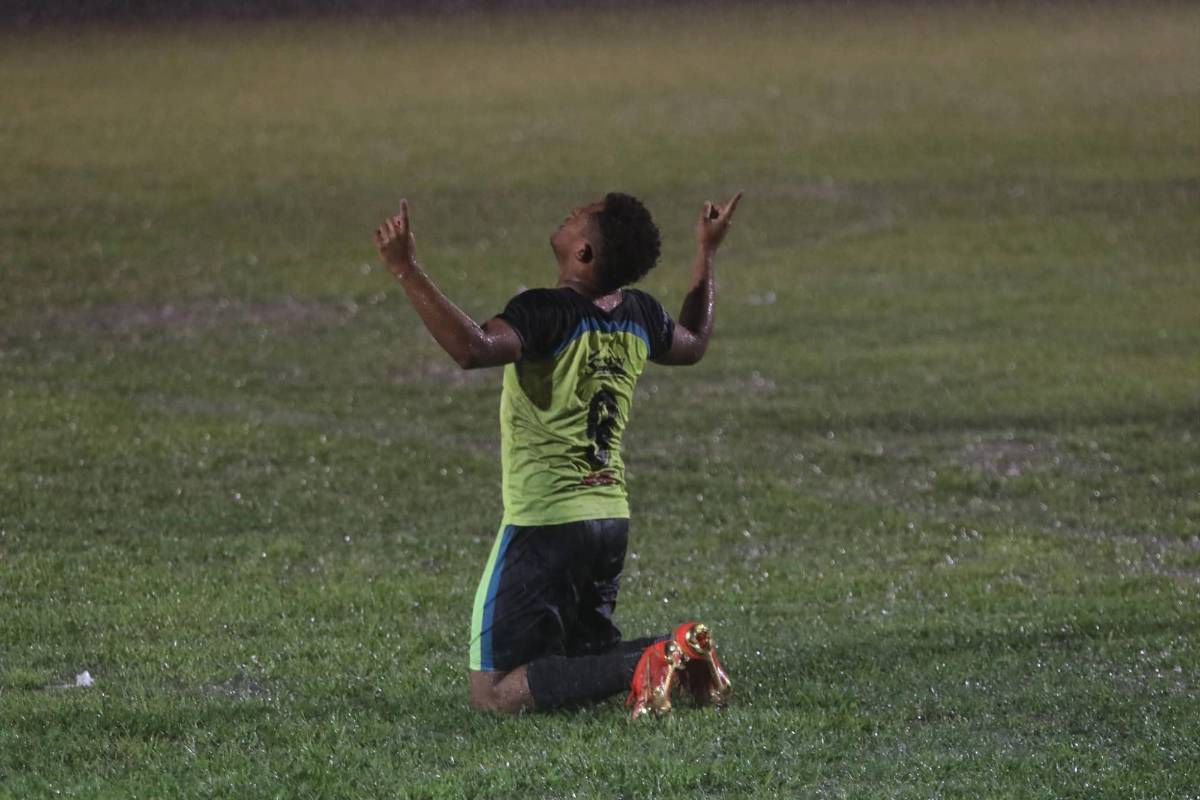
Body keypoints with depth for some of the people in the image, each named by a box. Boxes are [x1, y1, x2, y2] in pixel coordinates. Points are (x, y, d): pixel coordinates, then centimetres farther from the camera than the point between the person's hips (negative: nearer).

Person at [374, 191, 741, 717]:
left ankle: (642, 668, -21)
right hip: (610, 518, 8)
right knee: (585, 658, 26)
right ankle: (680, 658, 0)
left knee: (495, 692, -6)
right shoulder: (638, 315, 4)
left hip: (544, 525, -8)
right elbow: (693, 345, 27)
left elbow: (472, 348, -36)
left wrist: (407, 271, -34)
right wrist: (707, 254, 36)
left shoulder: (547, 313, -18)